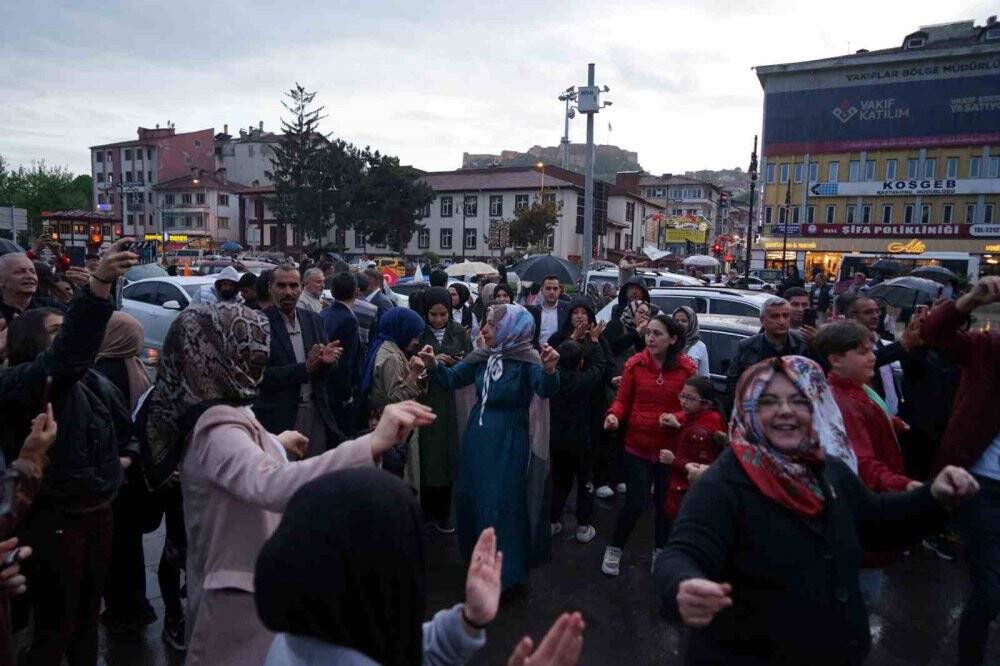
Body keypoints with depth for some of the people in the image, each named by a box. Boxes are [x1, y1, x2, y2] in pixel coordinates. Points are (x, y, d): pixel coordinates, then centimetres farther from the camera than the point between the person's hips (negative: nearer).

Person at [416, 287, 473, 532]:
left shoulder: (458, 331, 3)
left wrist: (462, 363, -12)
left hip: (448, 402, 3)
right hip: (421, 401, -3)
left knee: (446, 456, 8)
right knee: (425, 457, 2)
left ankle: (442, 514, 23)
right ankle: (423, 513, 20)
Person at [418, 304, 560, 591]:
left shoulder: (527, 361, -17)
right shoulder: (482, 357, 0)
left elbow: (546, 389, -33)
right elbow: (451, 379, 6)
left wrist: (549, 370, -55)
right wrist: (433, 365, -14)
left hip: (508, 443, -6)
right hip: (477, 437, 7)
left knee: (501, 505, 2)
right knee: (471, 498, 19)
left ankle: (504, 570, 23)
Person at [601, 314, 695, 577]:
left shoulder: (687, 367, -7)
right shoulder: (635, 364, -8)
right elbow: (622, 400, -2)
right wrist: (614, 415, -22)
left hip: (671, 447, 1)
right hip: (638, 444, -1)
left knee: (665, 503, 15)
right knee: (635, 503, -1)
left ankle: (660, 550, 38)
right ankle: (614, 549, 23)